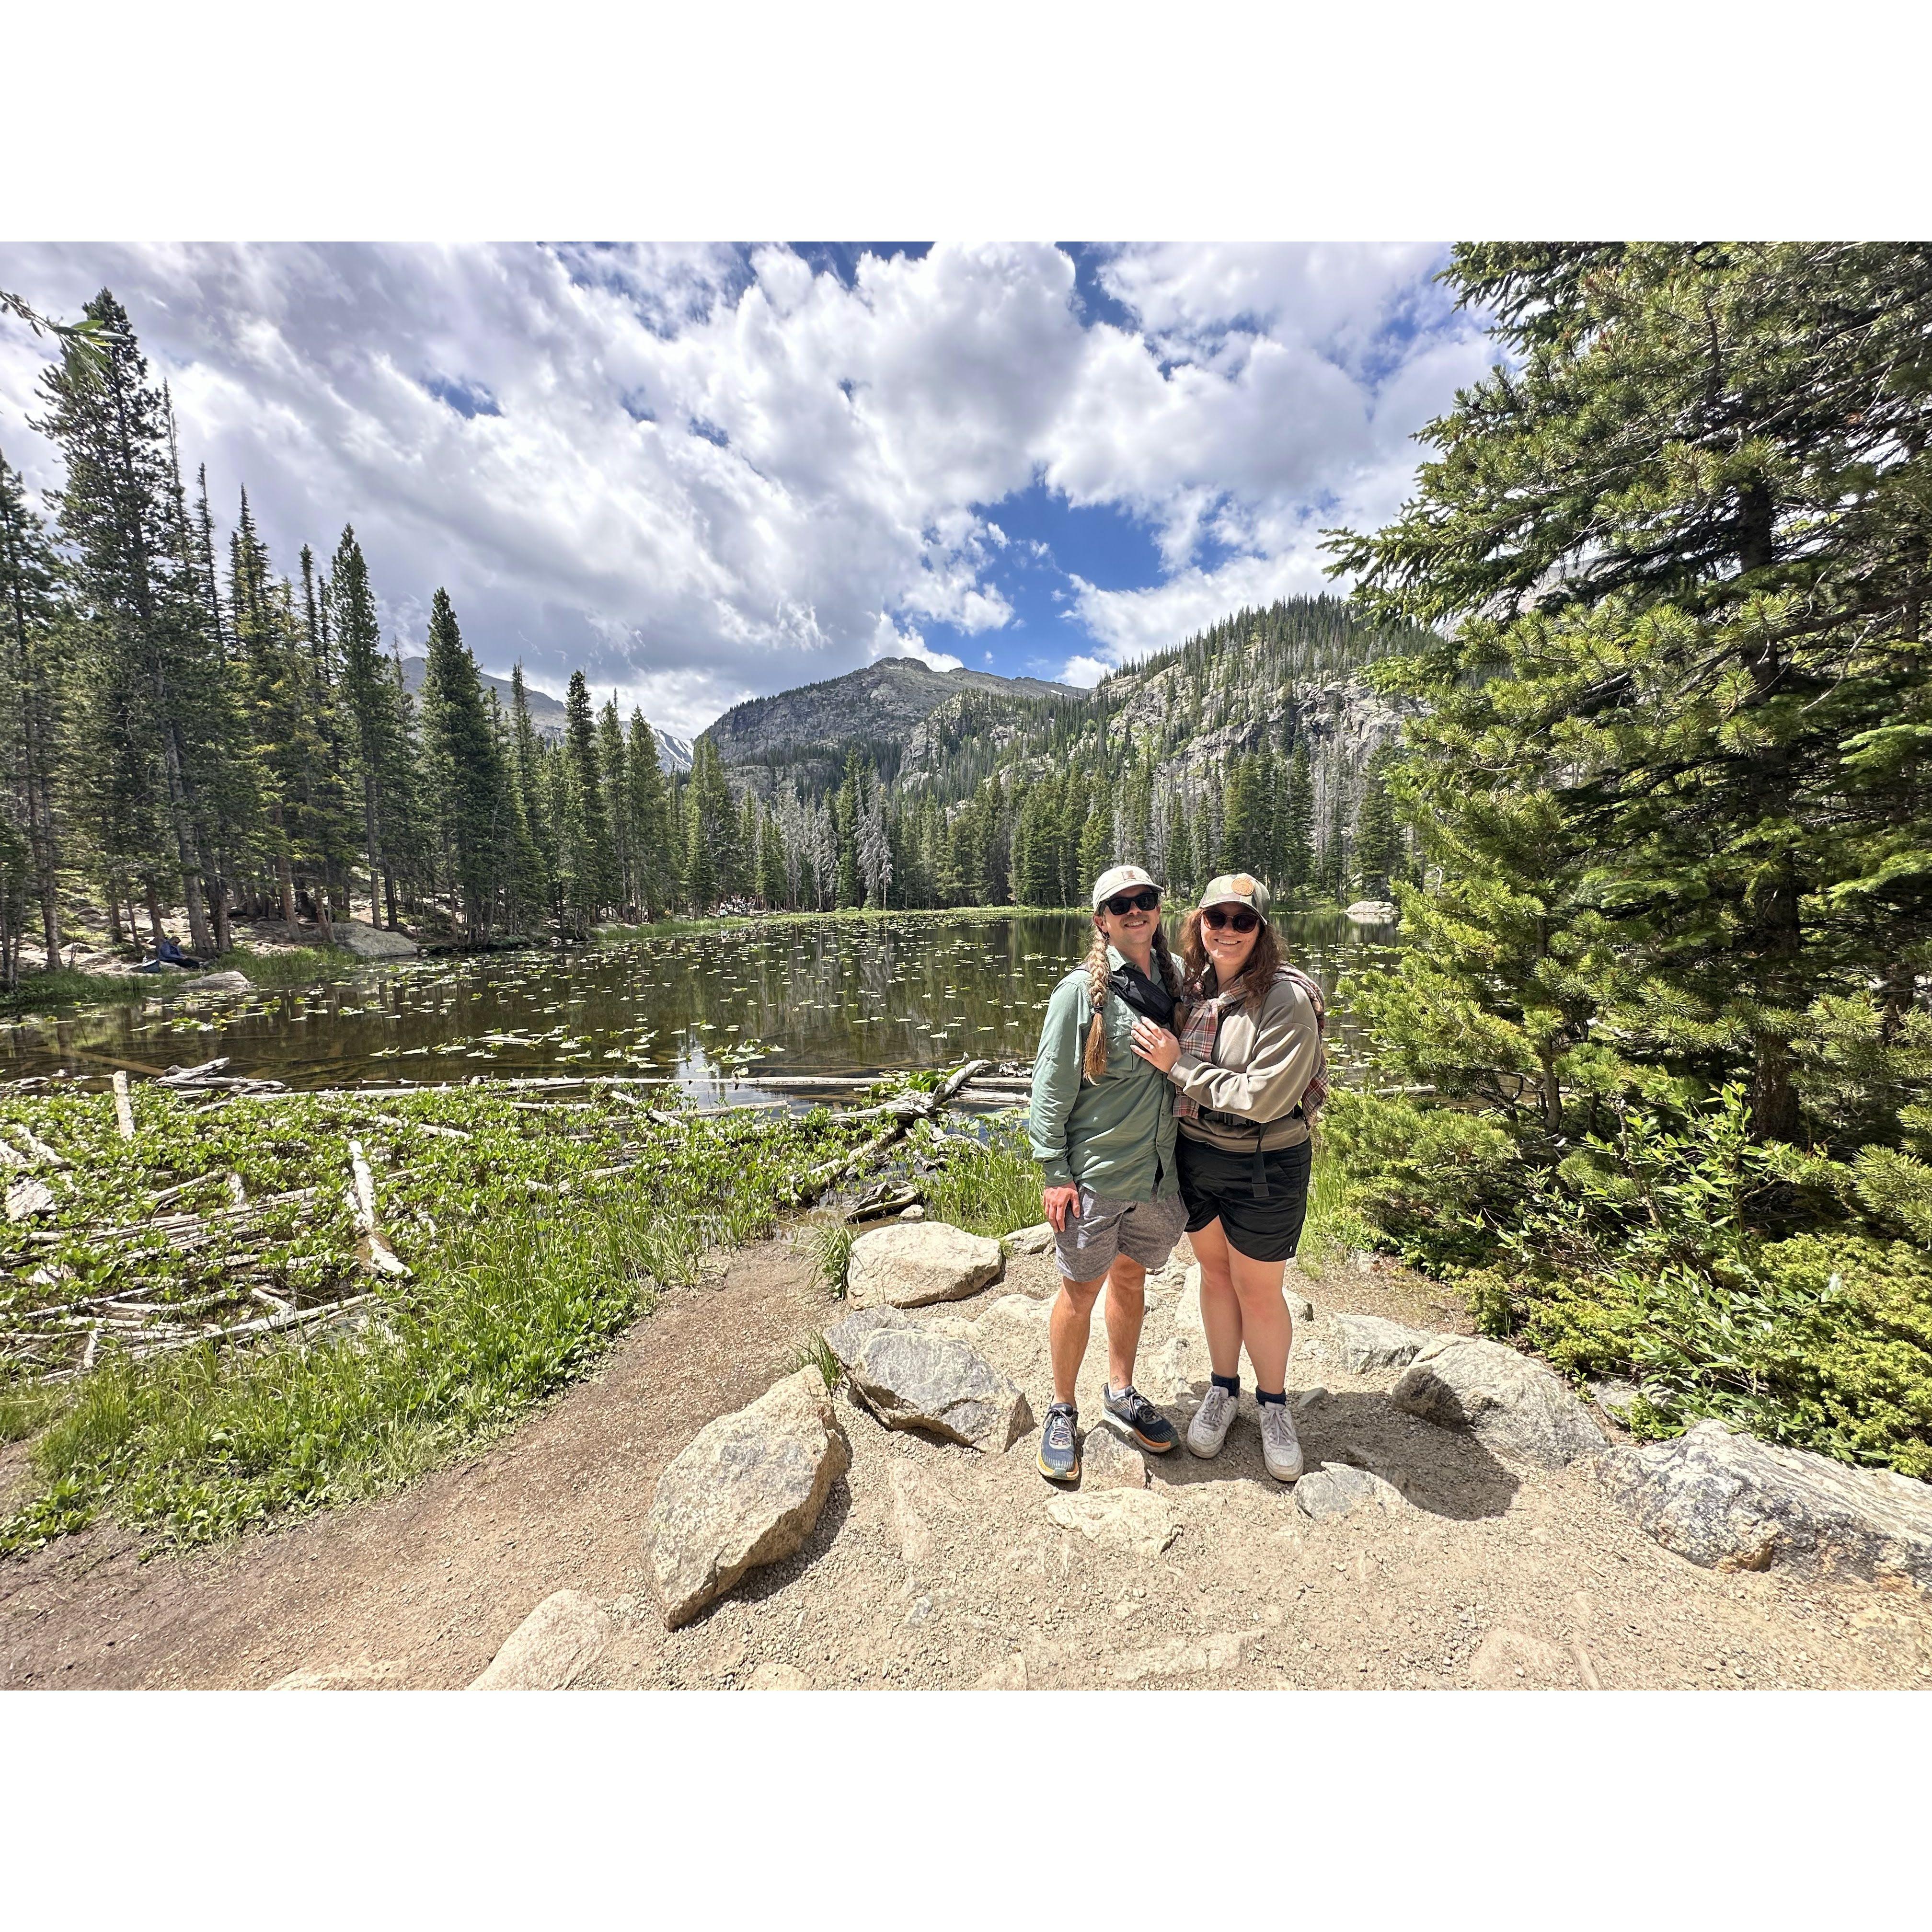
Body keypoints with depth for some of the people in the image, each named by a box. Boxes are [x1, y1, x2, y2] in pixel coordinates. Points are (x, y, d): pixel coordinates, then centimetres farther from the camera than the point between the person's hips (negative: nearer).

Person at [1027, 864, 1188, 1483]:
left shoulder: (1173, 982, 4)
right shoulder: (1082, 990, -13)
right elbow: (1052, 1087, -12)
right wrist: (1054, 1172, -13)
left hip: (1158, 1171, 5)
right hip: (1095, 1173, -5)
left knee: (1131, 1279, 21)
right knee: (1081, 1291, 9)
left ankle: (1121, 1394, 44)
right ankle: (1063, 1411, 33)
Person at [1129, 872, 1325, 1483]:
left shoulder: (1287, 1001, -20)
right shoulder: (1189, 985, -4)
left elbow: (1261, 1099, -25)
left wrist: (1177, 1064, -22)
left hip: (1264, 1169, -4)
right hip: (1194, 1156, 5)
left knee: (1258, 1293, 13)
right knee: (1215, 1275, 21)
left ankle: (1274, 1405, 40)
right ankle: (1223, 1389, 44)